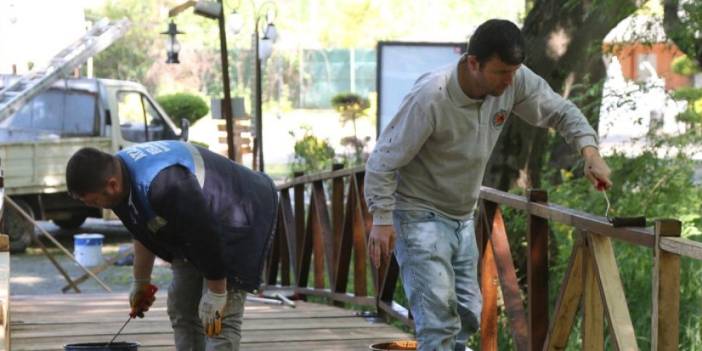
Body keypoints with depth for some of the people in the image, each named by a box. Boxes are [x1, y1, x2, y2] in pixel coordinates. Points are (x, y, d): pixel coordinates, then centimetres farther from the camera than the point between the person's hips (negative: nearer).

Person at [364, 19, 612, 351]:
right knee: (439, 319, -17)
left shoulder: (515, 81, -12)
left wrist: (590, 151, -15)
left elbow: (561, 112, 2)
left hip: (462, 218, 7)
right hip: (420, 215, -7)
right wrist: (382, 220, -22)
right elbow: (384, 160, -20)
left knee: (467, 316, 11)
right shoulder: (430, 98, -29)